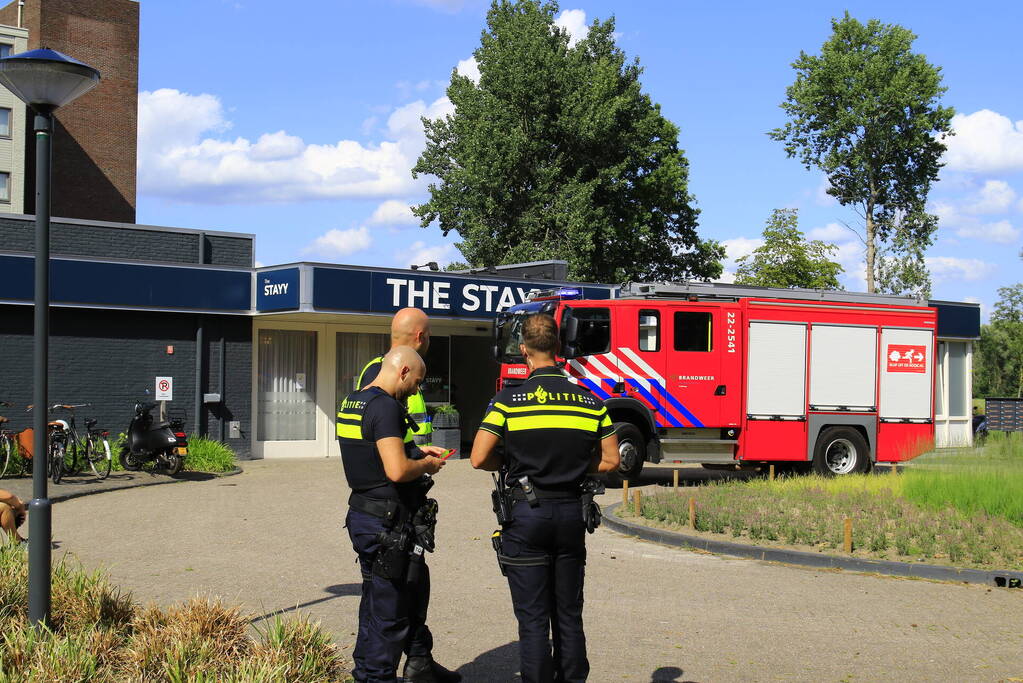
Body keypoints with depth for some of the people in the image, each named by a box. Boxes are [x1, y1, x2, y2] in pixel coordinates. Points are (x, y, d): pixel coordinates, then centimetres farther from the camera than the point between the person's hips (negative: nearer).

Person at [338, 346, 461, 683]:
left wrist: (415, 450, 17)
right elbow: (397, 471, -29)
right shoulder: (385, 407, -20)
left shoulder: (351, 402, 11)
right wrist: (426, 465, -9)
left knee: (415, 584, 24)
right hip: (387, 526, -10)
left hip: (363, 513, 10)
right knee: (388, 608, 1)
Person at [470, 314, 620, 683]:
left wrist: (510, 464, 7)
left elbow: (479, 459, -12)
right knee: (569, 615, 15)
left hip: (526, 514, -3)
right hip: (572, 513, 3)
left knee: (533, 619, 3)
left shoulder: (509, 401, -9)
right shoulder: (590, 402, 1)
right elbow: (610, 460, 3)